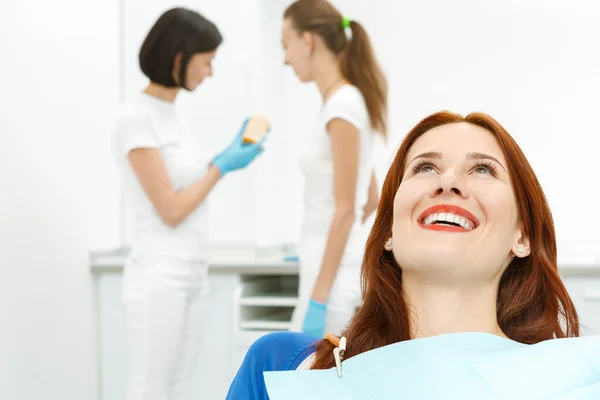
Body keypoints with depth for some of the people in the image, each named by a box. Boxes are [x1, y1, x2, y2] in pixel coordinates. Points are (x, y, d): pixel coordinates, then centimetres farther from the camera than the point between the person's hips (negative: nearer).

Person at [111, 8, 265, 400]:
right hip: (159, 276, -9)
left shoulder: (172, 113, 11)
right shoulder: (136, 117, -14)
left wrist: (229, 155, 11)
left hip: (193, 274, 9)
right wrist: (224, 166, -6)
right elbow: (170, 210, -16)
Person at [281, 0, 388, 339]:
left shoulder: (342, 106, -17)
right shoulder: (347, 101, 12)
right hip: (338, 266, 10)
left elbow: (345, 210, -20)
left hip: (336, 274, -10)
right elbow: (372, 199, 20)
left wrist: (318, 299, -20)